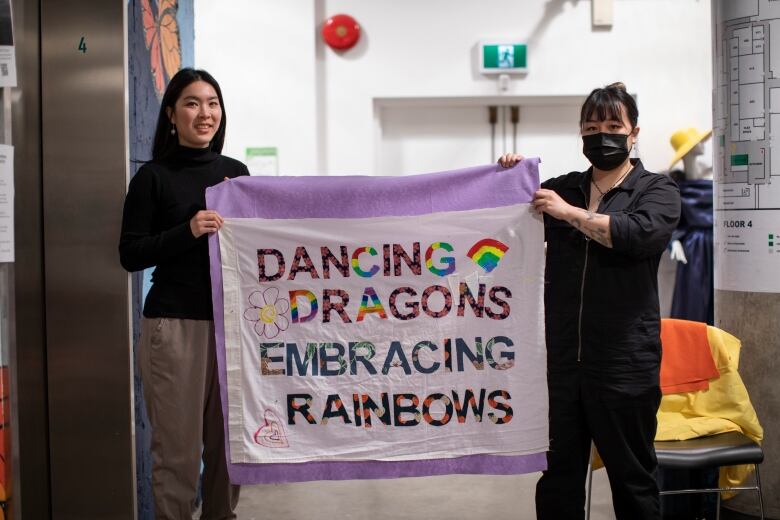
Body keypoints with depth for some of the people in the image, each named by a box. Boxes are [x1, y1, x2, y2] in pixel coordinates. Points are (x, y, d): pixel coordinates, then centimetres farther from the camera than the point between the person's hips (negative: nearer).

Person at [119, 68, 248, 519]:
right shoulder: (153, 177, -1)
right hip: (175, 324, -4)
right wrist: (188, 231, -17)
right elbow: (130, 255, -5)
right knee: (178, 444, 0)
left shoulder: (236, 171, 11)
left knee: (229, 438, 8)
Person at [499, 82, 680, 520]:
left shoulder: (657, 190, 3)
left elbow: (643, 234, -18)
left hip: (625, 365, -3)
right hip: (562, 362, 4)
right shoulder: (562, 189, 13)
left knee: (633, 479, 7)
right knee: (558, 477, 11)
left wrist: (570, 213, -15)